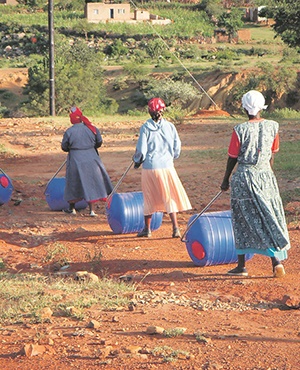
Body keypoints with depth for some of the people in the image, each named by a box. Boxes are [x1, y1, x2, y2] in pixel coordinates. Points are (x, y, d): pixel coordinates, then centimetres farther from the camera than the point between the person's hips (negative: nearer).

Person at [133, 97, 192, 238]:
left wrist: (137, 161, 12)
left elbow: (141, 150, -7)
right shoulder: (169, 126, -2)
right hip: (167, 165, 1)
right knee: (170, 197, 7)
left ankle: (147, 229, 20)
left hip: (149, 167, -1)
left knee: (149, 198, 12)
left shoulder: (145, 127, -7)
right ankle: (175, 228, -2)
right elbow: (177, 147, 4)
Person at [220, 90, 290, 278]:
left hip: (244, 176, -3)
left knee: (243, 221, 7)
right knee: (270, 218, 9)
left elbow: (233, 158, -5)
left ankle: (242, 265, 11)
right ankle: (277, 260, -1)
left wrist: (226, 180, 8)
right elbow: (272, 155, 9)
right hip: (266, 175, 3)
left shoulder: (240, 130, -12)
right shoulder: (272, 126, -1)